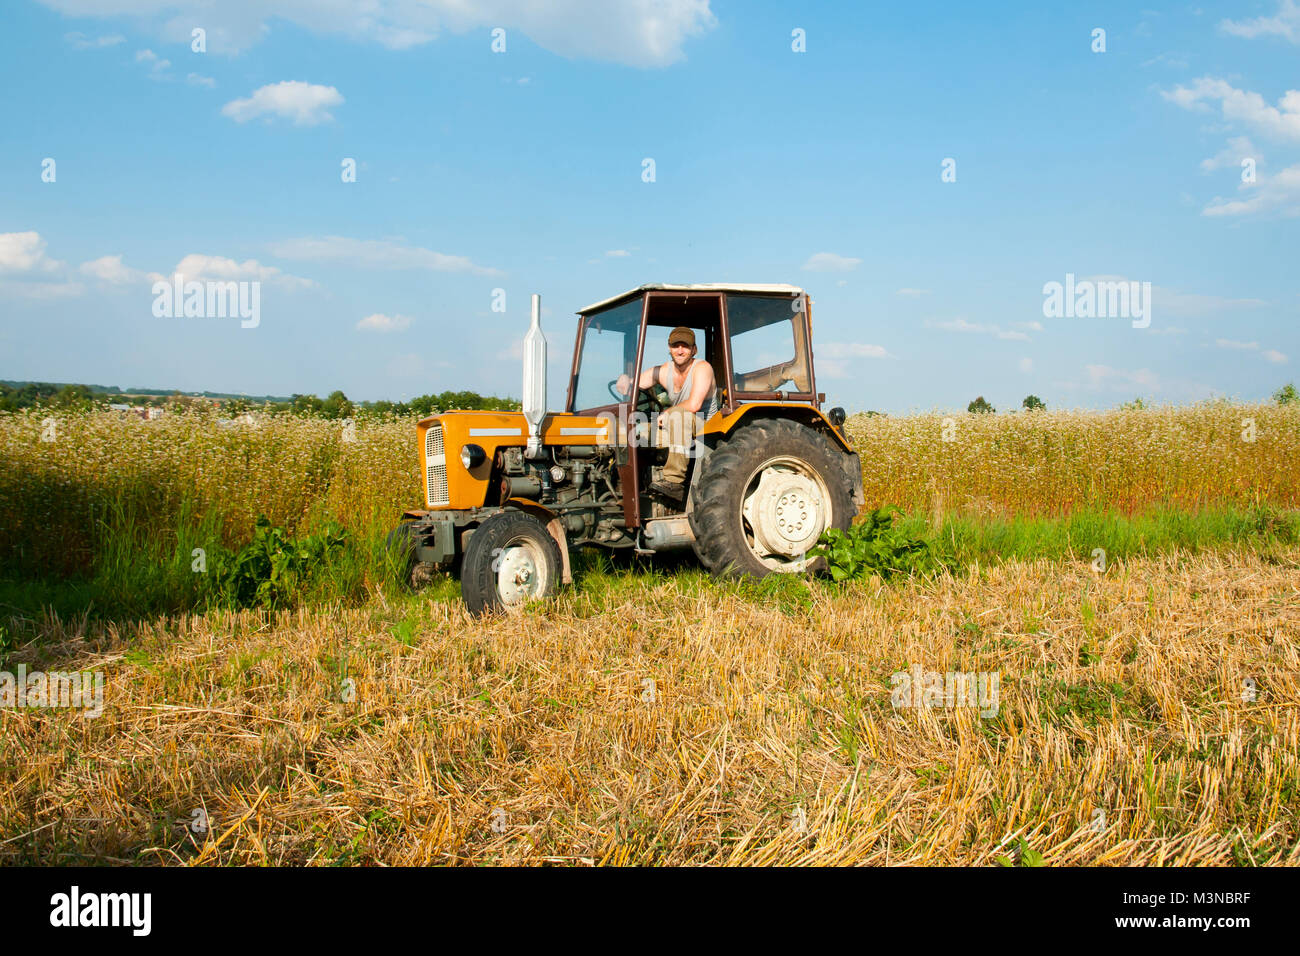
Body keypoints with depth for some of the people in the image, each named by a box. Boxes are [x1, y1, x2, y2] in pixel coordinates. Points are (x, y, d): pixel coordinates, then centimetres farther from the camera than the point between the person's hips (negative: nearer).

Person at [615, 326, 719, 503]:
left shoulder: (702, 368, -13)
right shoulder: (663, 371, 5)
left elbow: (694, 405, -27)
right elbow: (632, 384, 6)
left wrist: (666, 413, -15)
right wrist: (625, 383, -18)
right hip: (678, 428, 7)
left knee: (677, 414, -36)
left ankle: (675, 482, -40)